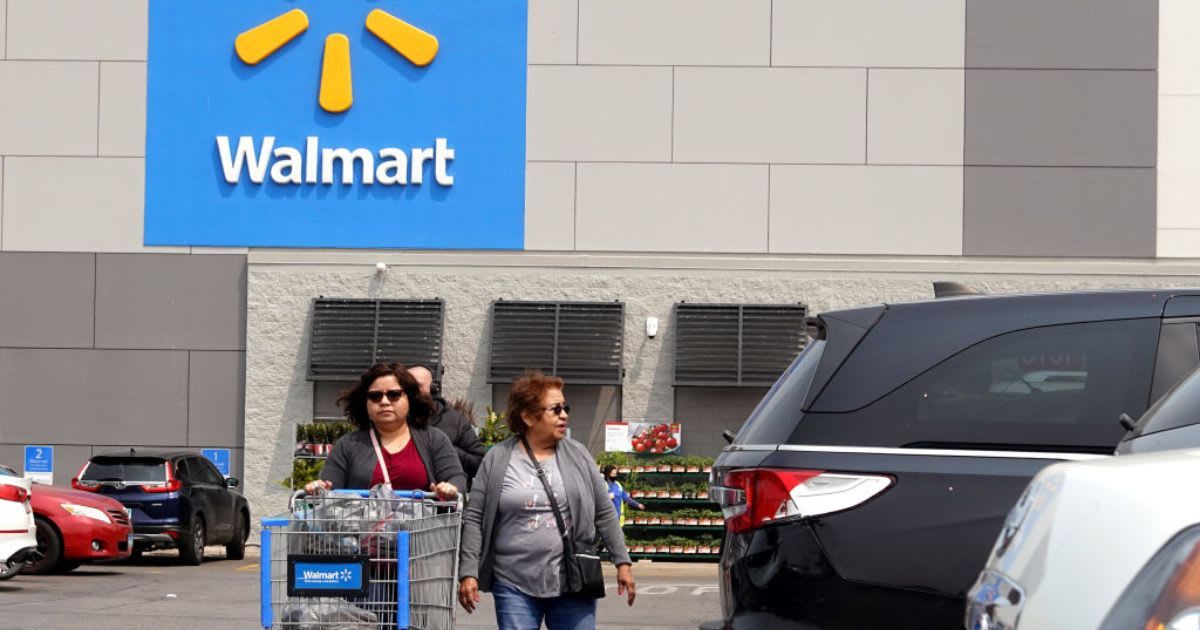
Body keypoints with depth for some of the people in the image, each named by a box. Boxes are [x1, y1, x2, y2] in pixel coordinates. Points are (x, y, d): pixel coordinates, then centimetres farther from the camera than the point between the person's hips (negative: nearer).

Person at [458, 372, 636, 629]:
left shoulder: (577, 455, 7)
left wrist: (622, 562, 6)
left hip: (572, 583, 2)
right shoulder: (498, 459, 1)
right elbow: (474, 519, 0)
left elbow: (604, 513, 10)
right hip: (515, 586, -1)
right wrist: (468, 573, -7)